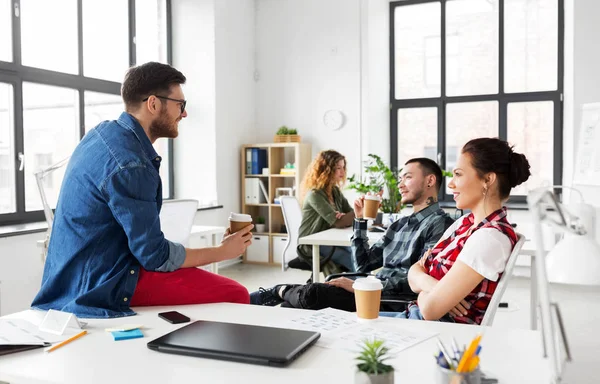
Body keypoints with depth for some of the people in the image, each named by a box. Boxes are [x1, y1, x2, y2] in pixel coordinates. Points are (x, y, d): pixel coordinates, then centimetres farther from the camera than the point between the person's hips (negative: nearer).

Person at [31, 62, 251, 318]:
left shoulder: (105, 131, 4)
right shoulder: (129, 165, -25)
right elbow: (155, 256, -20)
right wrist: (223, 251, -10)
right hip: (102, 284, -10)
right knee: (235, 295, -17)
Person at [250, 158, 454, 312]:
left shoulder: (439, 224, -6)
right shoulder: (400, 224, 23)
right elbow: (363, 264, 19)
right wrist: (360, 219, 12)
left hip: (393, 304, -8)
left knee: (313, 294, -22)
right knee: (290, 308, -11)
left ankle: (280, 291, 6)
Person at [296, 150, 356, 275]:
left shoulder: (335, 191, 9)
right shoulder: (314, 194, -17)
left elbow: (350, 214, 0)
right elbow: (338, 222, -25)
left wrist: (344, 217, -24)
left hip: (329, 242, 7)